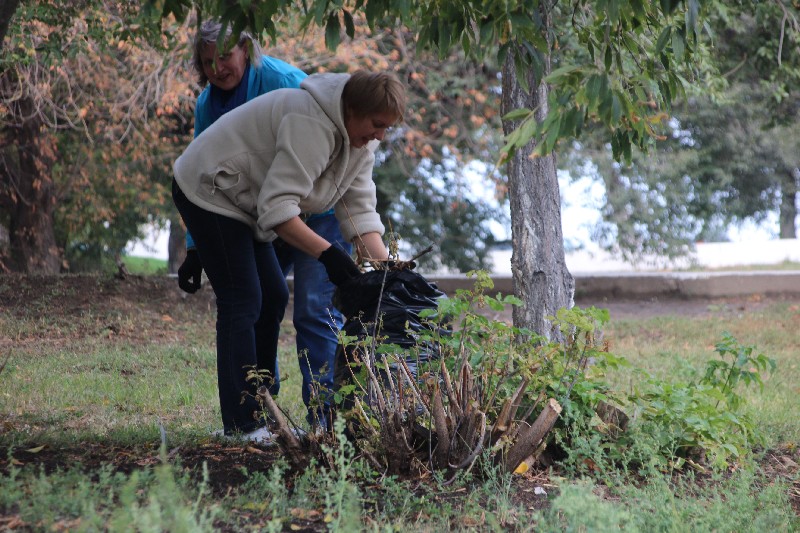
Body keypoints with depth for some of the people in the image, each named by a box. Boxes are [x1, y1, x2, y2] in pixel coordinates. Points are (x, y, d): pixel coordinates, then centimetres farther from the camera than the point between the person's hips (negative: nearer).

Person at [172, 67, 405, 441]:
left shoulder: (360, 137, 0)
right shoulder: (312, 125, -31)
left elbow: (359, 209, -4)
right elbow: (277, 207, -35)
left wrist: (386, 268, -16)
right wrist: (326, 253, -40)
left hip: (243, 201, 10)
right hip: (209, 193, -10)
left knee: (273, 298, 9)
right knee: (242, 302, -13)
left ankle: (258, 415, 14)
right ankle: (241, 425, -11)